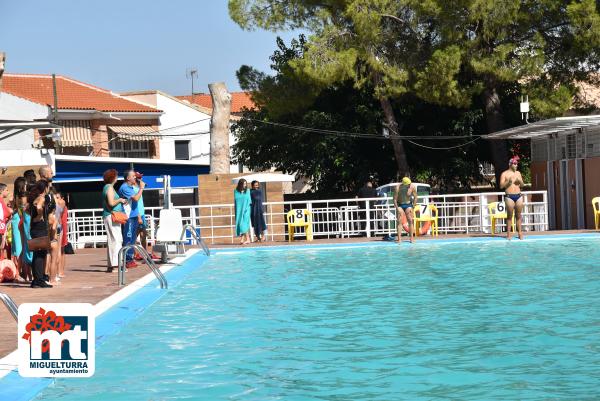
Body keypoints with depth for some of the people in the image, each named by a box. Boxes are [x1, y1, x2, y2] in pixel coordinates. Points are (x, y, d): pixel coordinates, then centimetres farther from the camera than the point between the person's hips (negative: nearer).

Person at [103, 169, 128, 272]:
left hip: (110, 216, 10)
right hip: (111, 216, -10)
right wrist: (120, 200, -5)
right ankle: (115, 263, -20)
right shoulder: (110, 187, -11)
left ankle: (110, 265, 12)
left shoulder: (107, 187, 18)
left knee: (111, 240, 10)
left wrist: (121, 202, 20)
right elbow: (111, 203, -20)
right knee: (117, 239, -14)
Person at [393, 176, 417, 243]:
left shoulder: (412, 187, -16)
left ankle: (411, 238, -1)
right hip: (400, 205, -2)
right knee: (399, 221, -9)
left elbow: (415, 197, -5)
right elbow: (395, 199, -16)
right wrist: (397, 208, -19)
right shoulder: (398, 188, -23)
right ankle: (399, 238, -12)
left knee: (410, 221, -3)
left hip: (408, 204, 2)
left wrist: (413, 207, -9)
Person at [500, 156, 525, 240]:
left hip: (518, 196, 4)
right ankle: (508, 234, 1)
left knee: (518, 215, 5)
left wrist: (520, 181, -3)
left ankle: (520, 232, 8)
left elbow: (522, 185, 18)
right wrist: (508, 181, -16)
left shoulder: (518, 173, 14)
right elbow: (501, 186, -4)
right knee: (509, 216, -2)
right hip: (509, 196, -4)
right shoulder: (504, 174, 1)